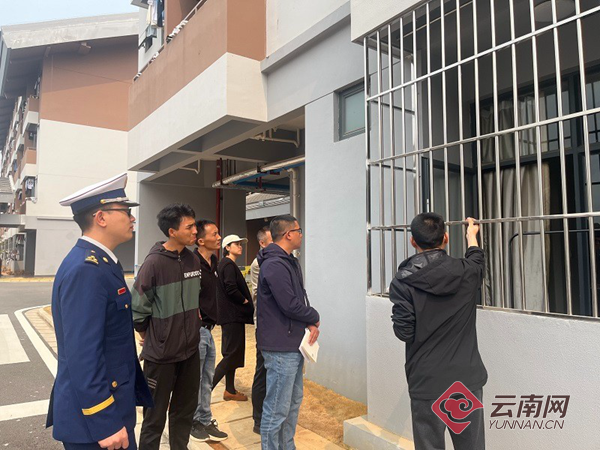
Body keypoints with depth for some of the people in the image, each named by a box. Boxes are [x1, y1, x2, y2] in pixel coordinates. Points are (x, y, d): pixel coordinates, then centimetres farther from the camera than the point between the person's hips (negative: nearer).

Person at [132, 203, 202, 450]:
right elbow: (137, 305, -13)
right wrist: (148, 334, 0)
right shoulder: (154, 263, -19)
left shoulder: (193, 260, 1)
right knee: (155, 417, 11)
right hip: (161, 353, -6)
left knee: (185, 411, 20)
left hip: (190, 350, 6)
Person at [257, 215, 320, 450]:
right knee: (277, 409, 1)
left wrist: (311, 323, -4)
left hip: (294, 345, 10)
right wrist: (314, 318, -6)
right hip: (280, 348, -10)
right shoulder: (275, 265, -20)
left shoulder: (289, 262, 13)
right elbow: (290, 305, -24)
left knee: (293, 403, 21)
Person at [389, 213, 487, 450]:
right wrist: (471, 234, 40)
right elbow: (477, 259, 22)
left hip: (427, 383, -3)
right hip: (467, 379, 3)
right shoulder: (466, 272, -2)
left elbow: (404, 331, -12)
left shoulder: (403, 281, -12)